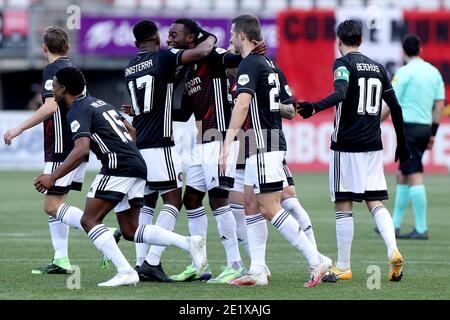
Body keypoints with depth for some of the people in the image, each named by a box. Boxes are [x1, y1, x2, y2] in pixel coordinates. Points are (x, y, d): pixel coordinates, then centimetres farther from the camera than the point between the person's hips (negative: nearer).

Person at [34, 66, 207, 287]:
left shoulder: (77, 111, -6)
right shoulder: (97, 102, 24)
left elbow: (81, 150, -21)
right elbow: (129, 130, 31)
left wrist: (53, 177, -20)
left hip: (118, 167, -9)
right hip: (137, 165, 9)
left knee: (89, 221, -6)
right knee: (130, 231, 12)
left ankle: (125, 272, -18)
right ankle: (188, 243, 1)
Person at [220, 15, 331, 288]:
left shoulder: (250, 65, -14)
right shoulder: (268, 63, 15)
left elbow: (243, 103, -27)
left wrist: (228, 142, -32)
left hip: (264, 147, -10)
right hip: (273, 142, 10)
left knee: (271, 209, -9)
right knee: (251, 204, 11)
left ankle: (316, 260, -11)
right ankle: (258, 271, 9)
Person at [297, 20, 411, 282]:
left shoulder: (343, 63, -5)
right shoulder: (377, 67, 14)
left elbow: (340, 93, -25)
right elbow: (395, 107, 16)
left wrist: (315, 107, -37)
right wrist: (402, 142, 23)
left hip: (346, 145, -6)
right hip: (373, 146, 6)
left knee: (344, 206, 0)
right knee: (375, 203, 8)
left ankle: (343, 268, 2)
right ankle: (393, 251, -13)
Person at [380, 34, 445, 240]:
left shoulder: (404, 72, -9)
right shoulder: (434, 72, 11)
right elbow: (439, 105, 11)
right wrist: (433, 133, 17)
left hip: (409, 126, -7)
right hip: (425, 127, 7)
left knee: (415, 177, -8)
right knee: (402, 176, 15)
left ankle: (421, 229, -11)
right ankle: (394, 225, 18)